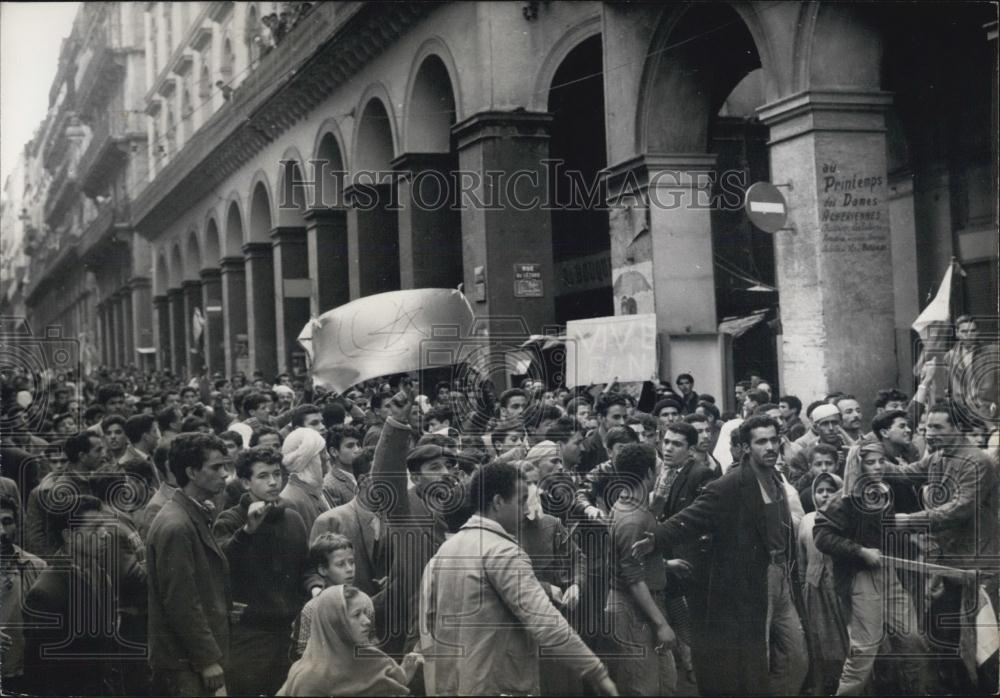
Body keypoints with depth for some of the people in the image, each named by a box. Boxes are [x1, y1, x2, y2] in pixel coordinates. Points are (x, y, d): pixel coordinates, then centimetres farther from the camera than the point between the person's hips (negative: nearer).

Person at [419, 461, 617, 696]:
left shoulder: (444, 550, 9)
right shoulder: (502, 552, -16)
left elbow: (429, 620, 10)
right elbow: (544, 621, -22)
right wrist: (597, 672, -20)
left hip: (446, 684, 8)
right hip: (496, 686, -8)